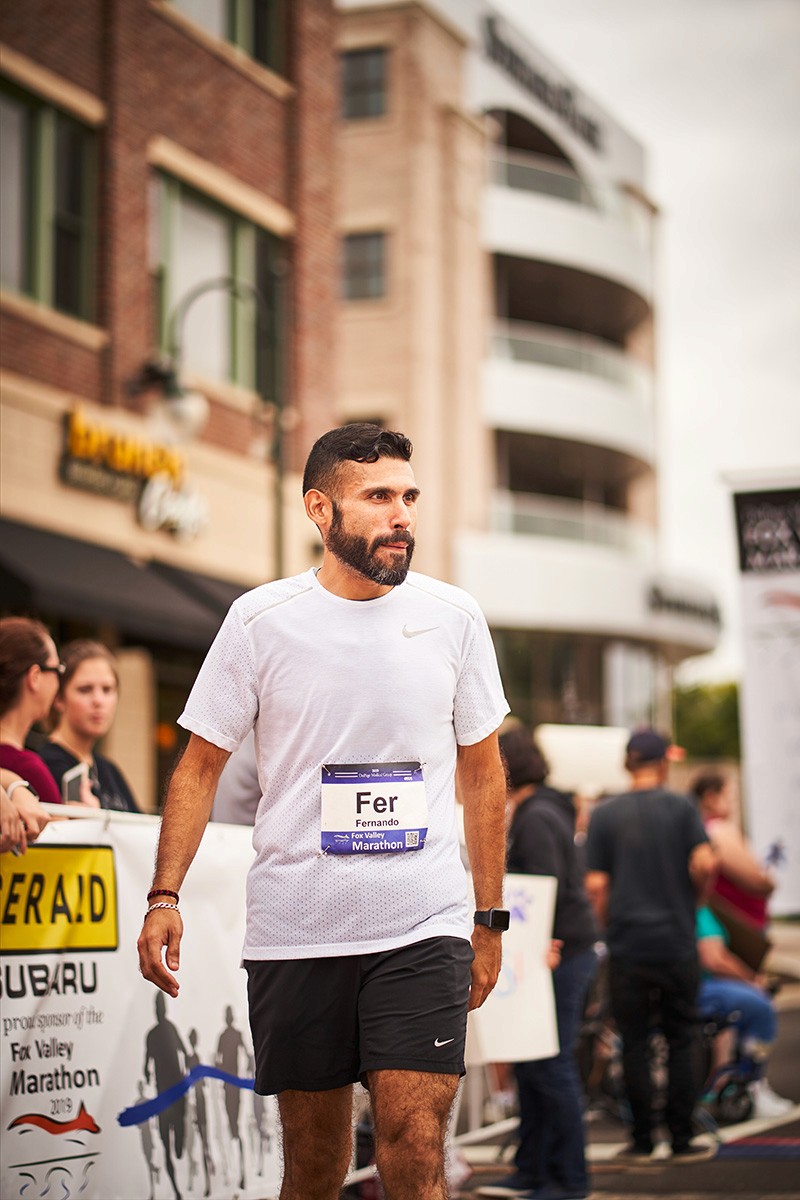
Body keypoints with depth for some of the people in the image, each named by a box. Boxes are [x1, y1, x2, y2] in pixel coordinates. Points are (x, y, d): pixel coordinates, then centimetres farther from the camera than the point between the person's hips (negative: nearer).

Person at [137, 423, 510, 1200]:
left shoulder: (454, 617, 4)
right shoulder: (261, 619, -1)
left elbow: (481, 771, 13)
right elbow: (201, 765, 5)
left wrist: (489, 919, 12)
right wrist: (163, 897, -6)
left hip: (424, 930, 0)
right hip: (292, 931, 0)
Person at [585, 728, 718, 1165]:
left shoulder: (605, 814, 2)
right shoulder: (682, 808, 0)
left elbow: (595, 884, -2)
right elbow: (704, 863, -11)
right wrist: (693, 898, 8)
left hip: (627, 945, 0)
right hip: (677, 942, 0)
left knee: (634, 1043, 5)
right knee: (681, 1041, 7)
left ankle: (641, 1140, 7)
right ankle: (682, 1139, 7)